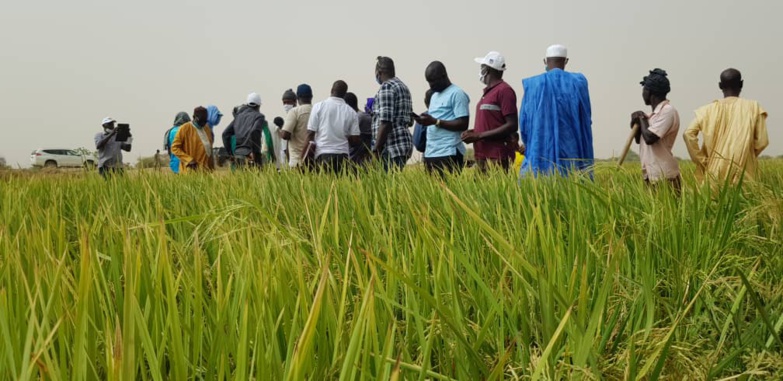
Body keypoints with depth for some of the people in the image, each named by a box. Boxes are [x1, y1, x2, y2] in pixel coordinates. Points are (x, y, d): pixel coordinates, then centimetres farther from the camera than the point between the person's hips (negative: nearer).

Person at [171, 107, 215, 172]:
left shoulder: (207, 128, 15)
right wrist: (189, 160, -15)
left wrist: (212, 169, 17)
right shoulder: (185, 129, -4)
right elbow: (175, 147, -5)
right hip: (192, 171, -6)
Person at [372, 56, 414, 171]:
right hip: (404, 143, 10)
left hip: (392, 146, -10)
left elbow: (385, 123, -18)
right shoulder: (403, 86, 19)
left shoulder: (386, 87, -10)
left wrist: (376, 150, -16)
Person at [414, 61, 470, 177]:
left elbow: (463, 124, -14)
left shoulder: (457, 94, -6)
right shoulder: (434, 96, 21)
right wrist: (426, 121, 6)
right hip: (430, 153, 8)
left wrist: (435, 121, -18)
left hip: (448, 154, -8)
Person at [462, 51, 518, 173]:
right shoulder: (488, 91, 18)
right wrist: (473, 132, 8)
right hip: (482, 156, 9)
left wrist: (479, 135, -15)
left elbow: (511, 125, -15)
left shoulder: (504, 91, -9)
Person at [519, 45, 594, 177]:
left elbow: (524, 123, 3)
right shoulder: (578, 82, 2)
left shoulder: (532, 85, 1)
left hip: (540, 153, 0)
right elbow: (586, 121, 4)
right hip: (571, 153, 0)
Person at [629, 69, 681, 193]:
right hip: (651, 175, 9)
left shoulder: (667, 111, -12)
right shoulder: (655, 113, 16)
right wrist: (637, 123, 3)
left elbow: (649, 138, -22)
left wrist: (642, 119, -4)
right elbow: (639, 139, 22)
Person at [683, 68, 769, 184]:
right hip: (743, 173, -1)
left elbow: (688, 134, -5)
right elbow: (761, 141, 0)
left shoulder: (709, 110, 4)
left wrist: (701, 160, 2)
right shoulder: (753, 107, 2)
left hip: (716, 171, 2)